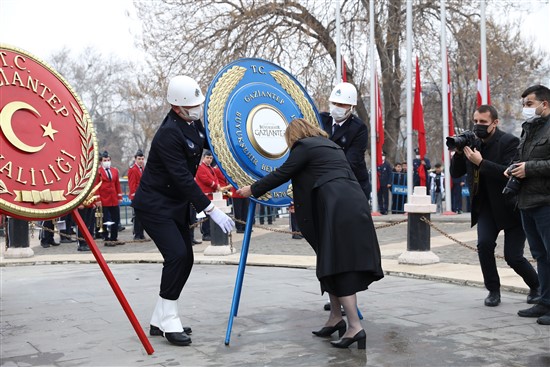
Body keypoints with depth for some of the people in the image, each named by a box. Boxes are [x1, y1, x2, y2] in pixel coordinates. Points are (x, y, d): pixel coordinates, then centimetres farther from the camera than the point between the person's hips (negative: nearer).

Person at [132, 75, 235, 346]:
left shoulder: (194, 124, 1)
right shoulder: (169, 134, -25)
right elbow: (183, 178, -29)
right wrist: (211, 210, -31)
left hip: (177, 204, 9)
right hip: (154, 205, -9)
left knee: (185, 258, 7)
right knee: (177, 255, -18)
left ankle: (159, 321, 19)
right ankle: (169, 322, -3)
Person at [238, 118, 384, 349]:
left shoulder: (303, 146, 2)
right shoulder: (331, 145, 27)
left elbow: (282, 174, 1)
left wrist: (253, 190, 11)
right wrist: (301, 201, 46)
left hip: (337, 210, -9)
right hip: (354, 206, 9)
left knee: (338, 266, -7)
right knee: (338, 264, 14)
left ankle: (355, 326, -10)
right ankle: (335, 317, 19)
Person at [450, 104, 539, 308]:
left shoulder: (509, 142, -14)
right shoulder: (473, 143, 3)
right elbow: (455, 173, 5)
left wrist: (480, 162, -30)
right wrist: (459, 152, -11)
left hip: (511, 206, -5)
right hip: (486, 206, 5)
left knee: (513, 256, -5)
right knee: (484, 244, -15)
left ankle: (536, 286, 24)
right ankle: (493, 290, 4)